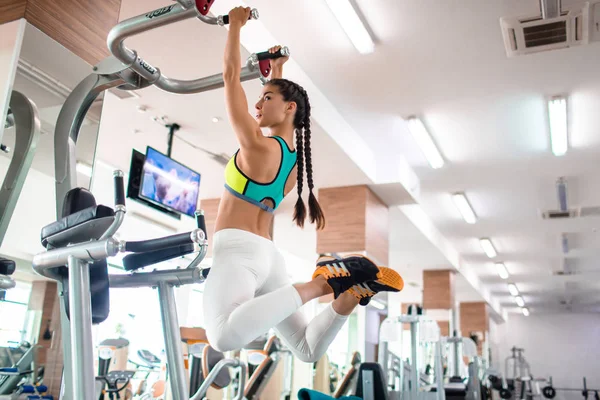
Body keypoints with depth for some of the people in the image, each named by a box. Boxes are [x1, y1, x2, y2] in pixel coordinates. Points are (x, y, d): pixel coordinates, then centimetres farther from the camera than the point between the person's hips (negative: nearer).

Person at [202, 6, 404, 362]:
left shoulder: (257, 145, -5)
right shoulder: (295, 158, 16)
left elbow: (231, 76, 0)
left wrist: (236, 24, 11)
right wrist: (277, 71, 46)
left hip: (239, 250, -9)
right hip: (267, 254, 9)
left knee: (226, 335, -37)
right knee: (308, 349, 15)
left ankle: (321, 284, -30)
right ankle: (351, 290, -6)